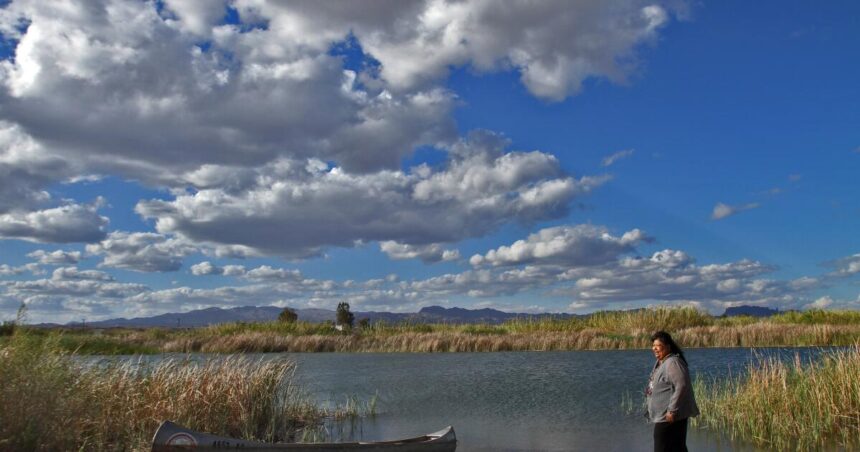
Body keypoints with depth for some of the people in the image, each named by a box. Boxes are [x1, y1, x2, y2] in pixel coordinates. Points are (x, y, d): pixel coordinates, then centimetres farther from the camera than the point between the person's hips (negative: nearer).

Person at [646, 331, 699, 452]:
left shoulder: (673, 363, -19)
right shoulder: (660, 362, 13)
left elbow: (681, 387, -27)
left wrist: (672, 410, -27)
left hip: (670, 416, -10)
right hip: (663, 415, 10)